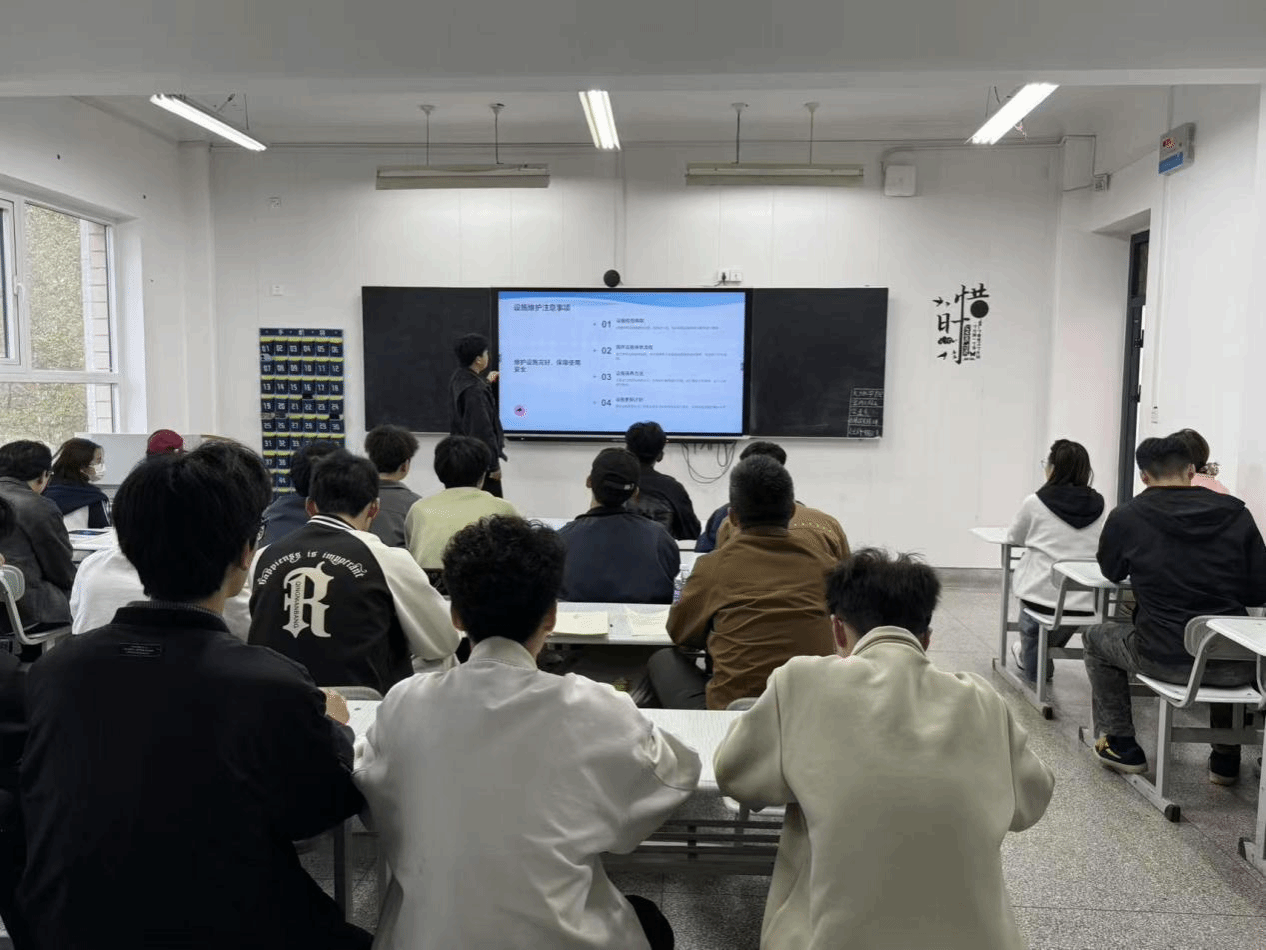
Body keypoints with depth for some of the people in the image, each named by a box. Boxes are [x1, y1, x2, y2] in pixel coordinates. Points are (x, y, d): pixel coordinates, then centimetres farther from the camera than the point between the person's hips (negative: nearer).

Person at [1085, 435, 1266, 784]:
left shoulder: (1126, 517, -6)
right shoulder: (1236, 513, 0)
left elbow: (1111, 572, 13)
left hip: (1165, 660, -3)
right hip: (1234, 666, 3)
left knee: (1096, 637, 27)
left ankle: (1121, 745, 27)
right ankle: (1226, 758, 41)